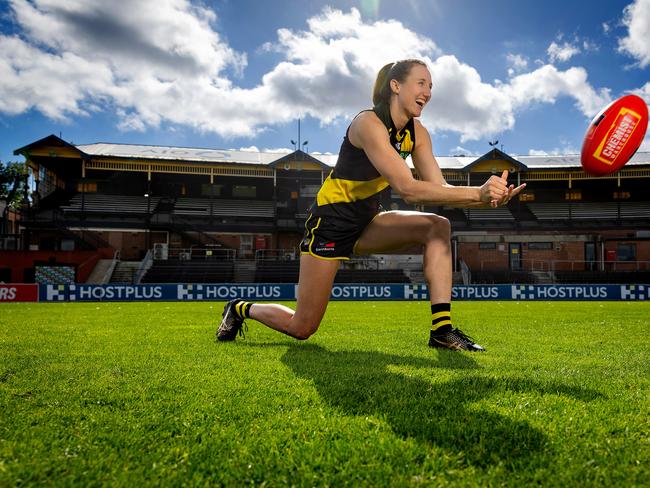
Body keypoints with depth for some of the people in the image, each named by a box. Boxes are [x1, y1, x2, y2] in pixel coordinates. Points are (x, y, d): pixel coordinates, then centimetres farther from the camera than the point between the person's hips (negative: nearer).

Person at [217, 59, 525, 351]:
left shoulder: (417, 133, 1)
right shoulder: (369, 123, -23)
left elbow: (440, 188, -9)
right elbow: (407, 189, -34)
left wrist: (488, 197, -26)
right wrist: (477, 193, -37)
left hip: (367, 221, 7)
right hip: (331, 220, -7)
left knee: (438, 227, -15)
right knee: (301, 328, -2)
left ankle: (442, 329, -14)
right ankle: (241, 309, 27)